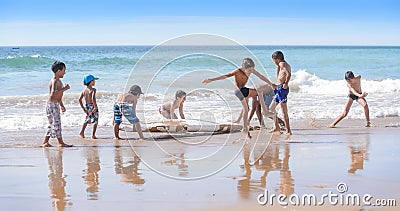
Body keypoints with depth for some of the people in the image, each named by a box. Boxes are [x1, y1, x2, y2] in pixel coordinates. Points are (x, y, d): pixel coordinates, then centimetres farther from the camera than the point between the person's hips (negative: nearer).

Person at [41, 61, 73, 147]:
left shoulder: (58, 81, 15)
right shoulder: (54, 81, -17)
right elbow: (53, 93, -33)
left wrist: (62, 105, 29)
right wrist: (64, 89, -26)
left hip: (55, 105, 10)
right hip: (52, 104, -10)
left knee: (52, 124, 12)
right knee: (56, 123, -5)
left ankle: (45, 142, 15)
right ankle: (61, 142, -2)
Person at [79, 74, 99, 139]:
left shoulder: (84, 90, 6)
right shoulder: (93, 89, -14)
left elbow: (80, 99, 5)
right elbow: (93, 99, -28)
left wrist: (83, 108, 11)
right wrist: (95, 107, -20)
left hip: (87, 107, 6)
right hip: (92, 106, -6)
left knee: (87, 120, 25)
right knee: (95, 121, 3)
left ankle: (82, 132, 22)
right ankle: (93, 135, 0)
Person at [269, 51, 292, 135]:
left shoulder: (282, 64, -10)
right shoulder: (286, 65, 20)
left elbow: (289, 74, -26)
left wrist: (286, 83, -19)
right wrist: (278, 67, 22)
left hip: (282, 88, -10)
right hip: (279, 89, 10)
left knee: (284, 111, -9)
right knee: (271, 108, 18)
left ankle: (288, 130, -8)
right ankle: (277, 127, 24)